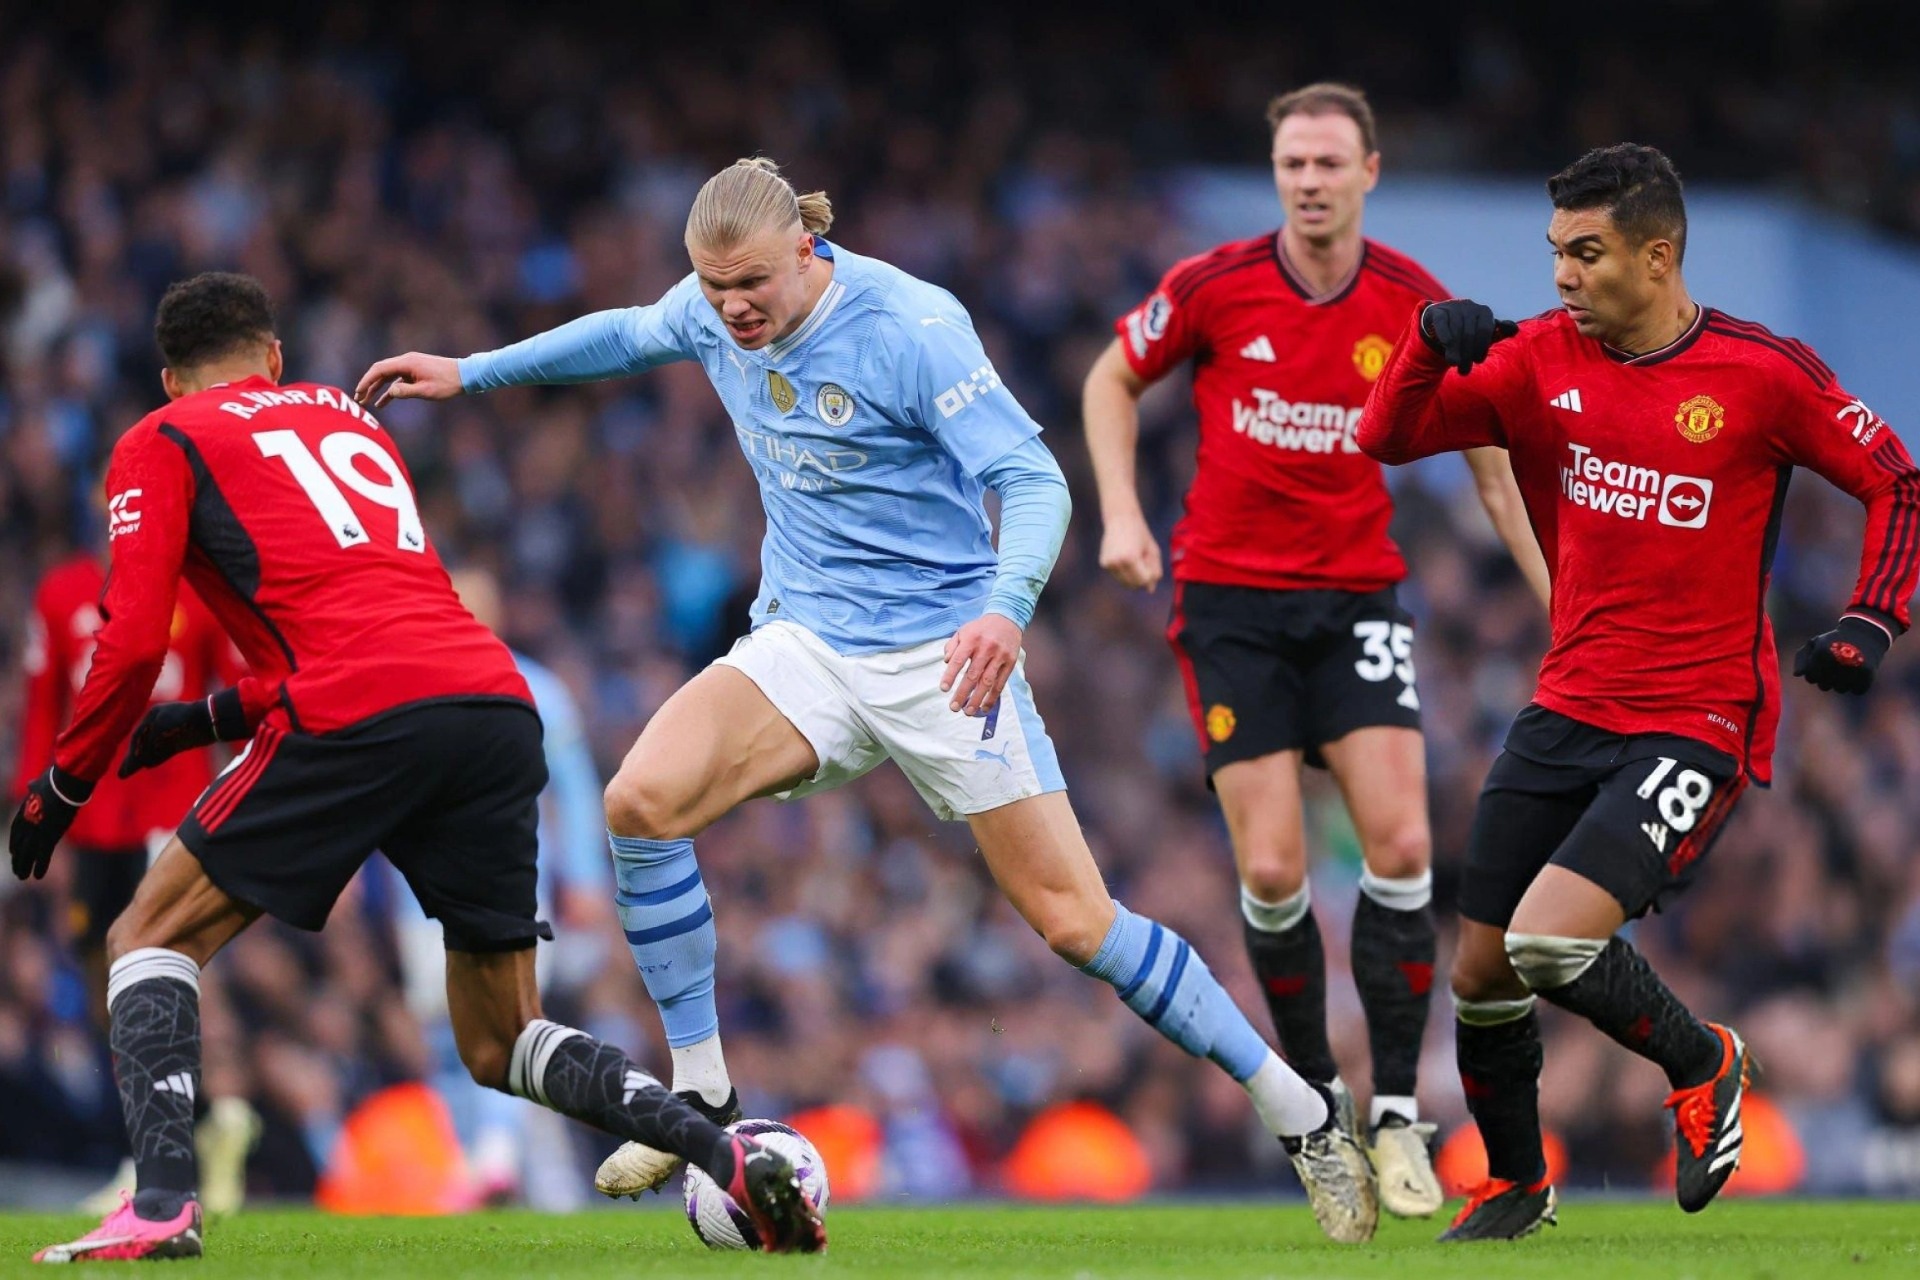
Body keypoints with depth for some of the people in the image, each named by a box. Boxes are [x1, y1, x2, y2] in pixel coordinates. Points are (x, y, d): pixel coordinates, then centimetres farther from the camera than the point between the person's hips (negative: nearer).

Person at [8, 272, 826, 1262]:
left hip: (358, 716, -6)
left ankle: (162, 1203, -10)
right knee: (499, 1046, 15)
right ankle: (727, 1154, -6)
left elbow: (132, 643, 4)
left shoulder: (162, 445, 14)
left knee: (149, 940, 10)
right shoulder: (351, 421, 33)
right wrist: (216, 718, 38)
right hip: (499, 699, 6)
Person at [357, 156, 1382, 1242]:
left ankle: (1305, 1120, 5)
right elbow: (628, 335, 24)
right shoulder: (713, 313, -1)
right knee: (643, 800, -20)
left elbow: (1033, 478, -21)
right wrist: (472, 372, 26)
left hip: (944, 650, -5)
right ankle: (703, 1102, -6)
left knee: (1073, 919, -9)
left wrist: (1006, 607, -39)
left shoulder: (909, 326, -19)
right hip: (808, 644, 5)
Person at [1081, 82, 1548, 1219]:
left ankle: (1398, 1115, -5)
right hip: (1231, 598, -1)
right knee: (1272, 870, -9)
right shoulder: (1214, 287, -7)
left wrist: (1560, 599, 3)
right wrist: (1121, 514, -2)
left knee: (1400, 842, -14)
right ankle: (1317, 1095, 12)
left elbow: (1489, 457, 7)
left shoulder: (1416, 305, -4)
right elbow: (1114, 379, 10)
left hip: (1358, 593, 1)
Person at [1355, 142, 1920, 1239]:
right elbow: (1388, 437, 3)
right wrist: (1433, 344, -15)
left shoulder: (1762, 374, -10)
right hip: (1568, 712, 6)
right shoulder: (1541, 358, 3)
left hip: (1701, 724, -5)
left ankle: (1703, 1065, 7)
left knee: (1550, 940, -22)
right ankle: (1515, 1186, 30)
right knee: (1482, 971, 5)